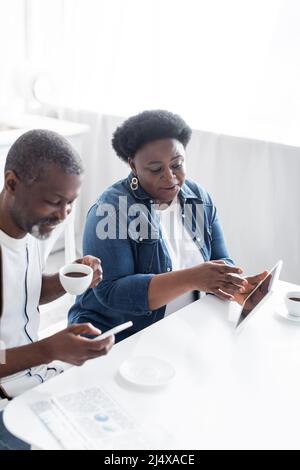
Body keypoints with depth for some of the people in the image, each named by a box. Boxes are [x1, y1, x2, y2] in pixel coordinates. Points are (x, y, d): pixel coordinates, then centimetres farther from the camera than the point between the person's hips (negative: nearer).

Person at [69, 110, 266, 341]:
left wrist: (233, 282, -20)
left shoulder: (200, 199, 3)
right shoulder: (112, 208, -16)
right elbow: (110, 292, -23)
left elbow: (221, 261, 5)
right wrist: (191, 279, -33)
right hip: (115, 340, -5)